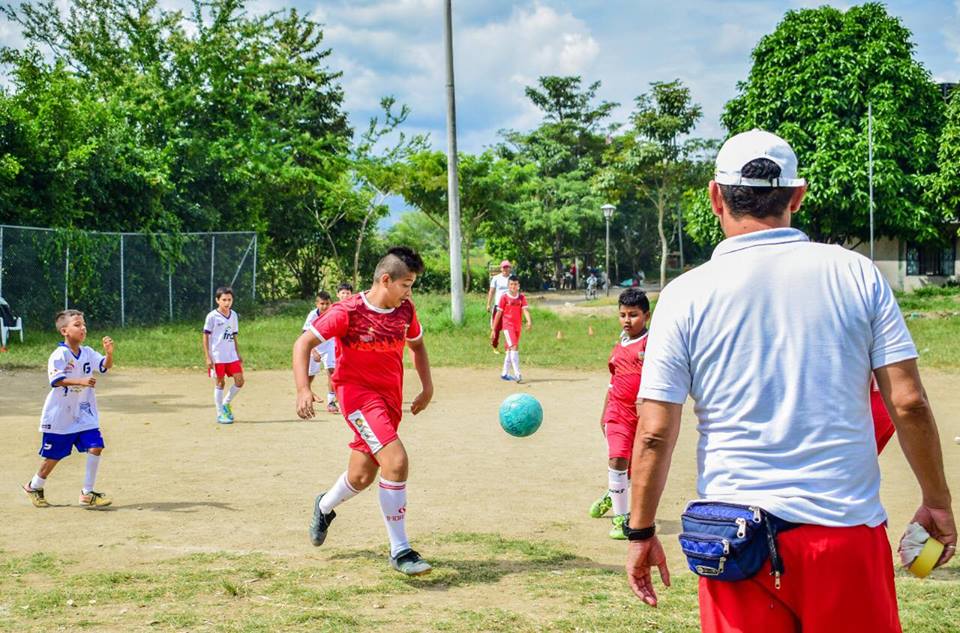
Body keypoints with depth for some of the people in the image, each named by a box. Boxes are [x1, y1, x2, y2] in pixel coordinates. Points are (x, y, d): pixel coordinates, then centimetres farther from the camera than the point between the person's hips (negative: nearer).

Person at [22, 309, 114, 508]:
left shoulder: (88, 353, 3)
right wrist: (80, 381, -38)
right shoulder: (59, 355, -15)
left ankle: (87, 493, 1)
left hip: (84, 414, 5)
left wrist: (109, 352, -28)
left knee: (95, 447, -10)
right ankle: (34, 487, 32)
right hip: (60, 415, -5)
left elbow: (106, 365, -8)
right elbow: (56, 380, -26)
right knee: (54, 455, 6)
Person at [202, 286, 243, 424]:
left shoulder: (234, 315, 9)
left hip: (231, 356, 5)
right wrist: (208, 358, -11)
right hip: (217, 357, -5)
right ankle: (220, 414, 10)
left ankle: (226, 403, 20)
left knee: (239, 381, -2)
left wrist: (238, 355, 14)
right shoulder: (212, 316, -7)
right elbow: (205, 337, -6)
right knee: (220, 383, 0)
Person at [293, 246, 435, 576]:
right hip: (357, 391, -7)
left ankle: (324, 506, 51)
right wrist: (303, 389, -25)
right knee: (395, 460, -24)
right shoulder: (348, 312, -16)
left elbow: (417, 344, 21)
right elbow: (303, 343, -13)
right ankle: (399, 551, -15)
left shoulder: (405, 310, 2)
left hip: (390, 397, 7)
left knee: (362, 476, 16)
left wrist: (427, 387, 12)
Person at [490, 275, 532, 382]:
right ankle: (517, 374, -23)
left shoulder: (521, 297, 5)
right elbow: (498, 314, -1)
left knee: (510, 349, 14)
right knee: (514, 347, -18)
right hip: (507, 326, -5)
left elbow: (525, 310, -9)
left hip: (518, 326, 5)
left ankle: (504, 373, 26)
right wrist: (494, 330, 1)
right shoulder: (504, 297, -4)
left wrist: (529, 321, -29)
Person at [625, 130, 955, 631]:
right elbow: (909, 404, -2)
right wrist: (937, 503, 10)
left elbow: (655, 433, -4)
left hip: (738, 541, -1)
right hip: (848, 529, 1)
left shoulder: (686, 295, -3)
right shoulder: (856, 274, 0)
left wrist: (641, 532, 7)